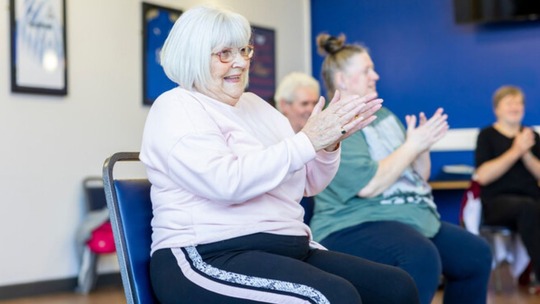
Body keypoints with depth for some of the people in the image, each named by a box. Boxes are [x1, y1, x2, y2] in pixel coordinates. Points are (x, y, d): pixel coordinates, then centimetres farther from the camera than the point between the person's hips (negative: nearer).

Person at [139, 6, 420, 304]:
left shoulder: (255, 104, 19)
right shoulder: (175, 108, -4)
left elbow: (308, 184, 19)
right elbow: (227, 182, -22)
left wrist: (328, 144, -1)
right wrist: (307, 141, -18)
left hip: (288, 250, 8)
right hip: (210, 256, -8)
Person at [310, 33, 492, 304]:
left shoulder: (384, 115, 17)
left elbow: (419, 177, 19)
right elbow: (367, 185, -21)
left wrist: (423, 145, -1)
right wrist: (412, 145, -13)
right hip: (353, 227, -9)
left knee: (476, 254, -1)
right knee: (421, 257, -36)